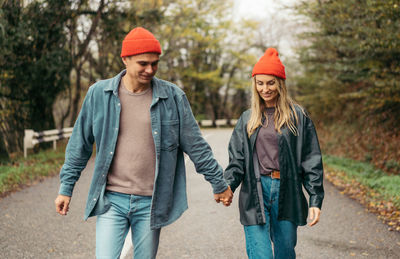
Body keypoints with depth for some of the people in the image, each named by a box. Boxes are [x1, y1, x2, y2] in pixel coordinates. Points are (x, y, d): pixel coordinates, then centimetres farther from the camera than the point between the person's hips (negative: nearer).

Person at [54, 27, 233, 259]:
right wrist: (66, 187, 9)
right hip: (111, 200, 0)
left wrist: (218, 183, 10)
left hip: (151, 203, 0)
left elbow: (196, 146, 6)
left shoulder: (173, 96, -1)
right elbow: (80, 145, 8)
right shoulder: (99, 94, -1)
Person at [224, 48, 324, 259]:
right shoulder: (248, 119, 11)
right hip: (255, 193, 1)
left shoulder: (297, 116, 4)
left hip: (287, 193, -1)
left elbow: (311, 160, 2)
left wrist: (315, 200, -4)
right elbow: (237, 159, 8)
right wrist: (227, 186, -11)